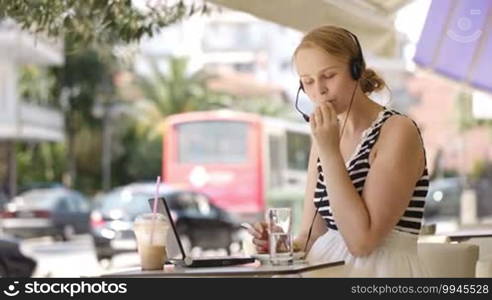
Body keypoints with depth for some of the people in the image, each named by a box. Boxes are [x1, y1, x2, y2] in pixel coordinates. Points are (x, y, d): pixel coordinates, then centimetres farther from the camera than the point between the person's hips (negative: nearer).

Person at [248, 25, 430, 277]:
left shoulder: (397, 131, -8)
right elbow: (312, 237, 10)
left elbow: (362, 240, -17)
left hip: (382, 270, -6)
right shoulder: (326, 136, 11)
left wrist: (330, 152, -17)